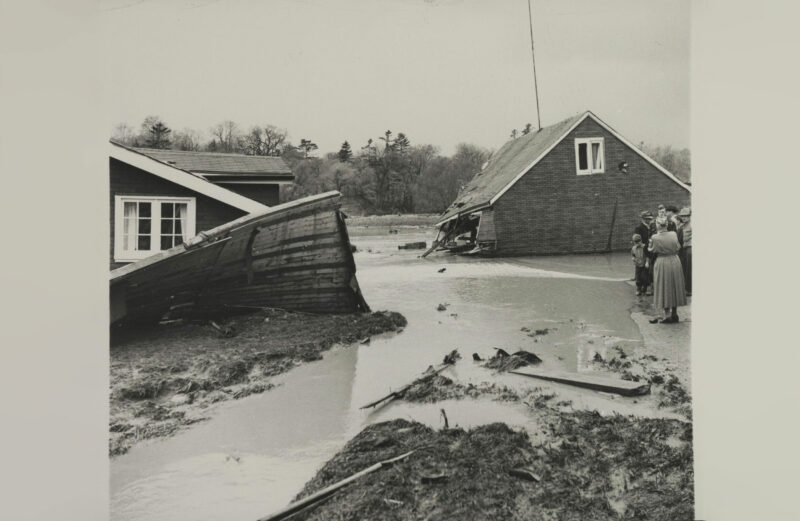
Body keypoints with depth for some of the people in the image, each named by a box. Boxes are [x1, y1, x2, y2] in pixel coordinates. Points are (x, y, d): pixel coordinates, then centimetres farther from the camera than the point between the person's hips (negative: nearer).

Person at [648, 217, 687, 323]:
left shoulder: (655, 238, -16)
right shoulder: (674, 234, -5)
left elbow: (651, 250, -2)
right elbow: (678, 247, 8)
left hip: (662, 263, -4)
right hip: (675, 262, 4)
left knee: (664, 289, 5)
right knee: (675, 287, 15)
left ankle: (667, 315, 4)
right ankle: (674, 313, 21)